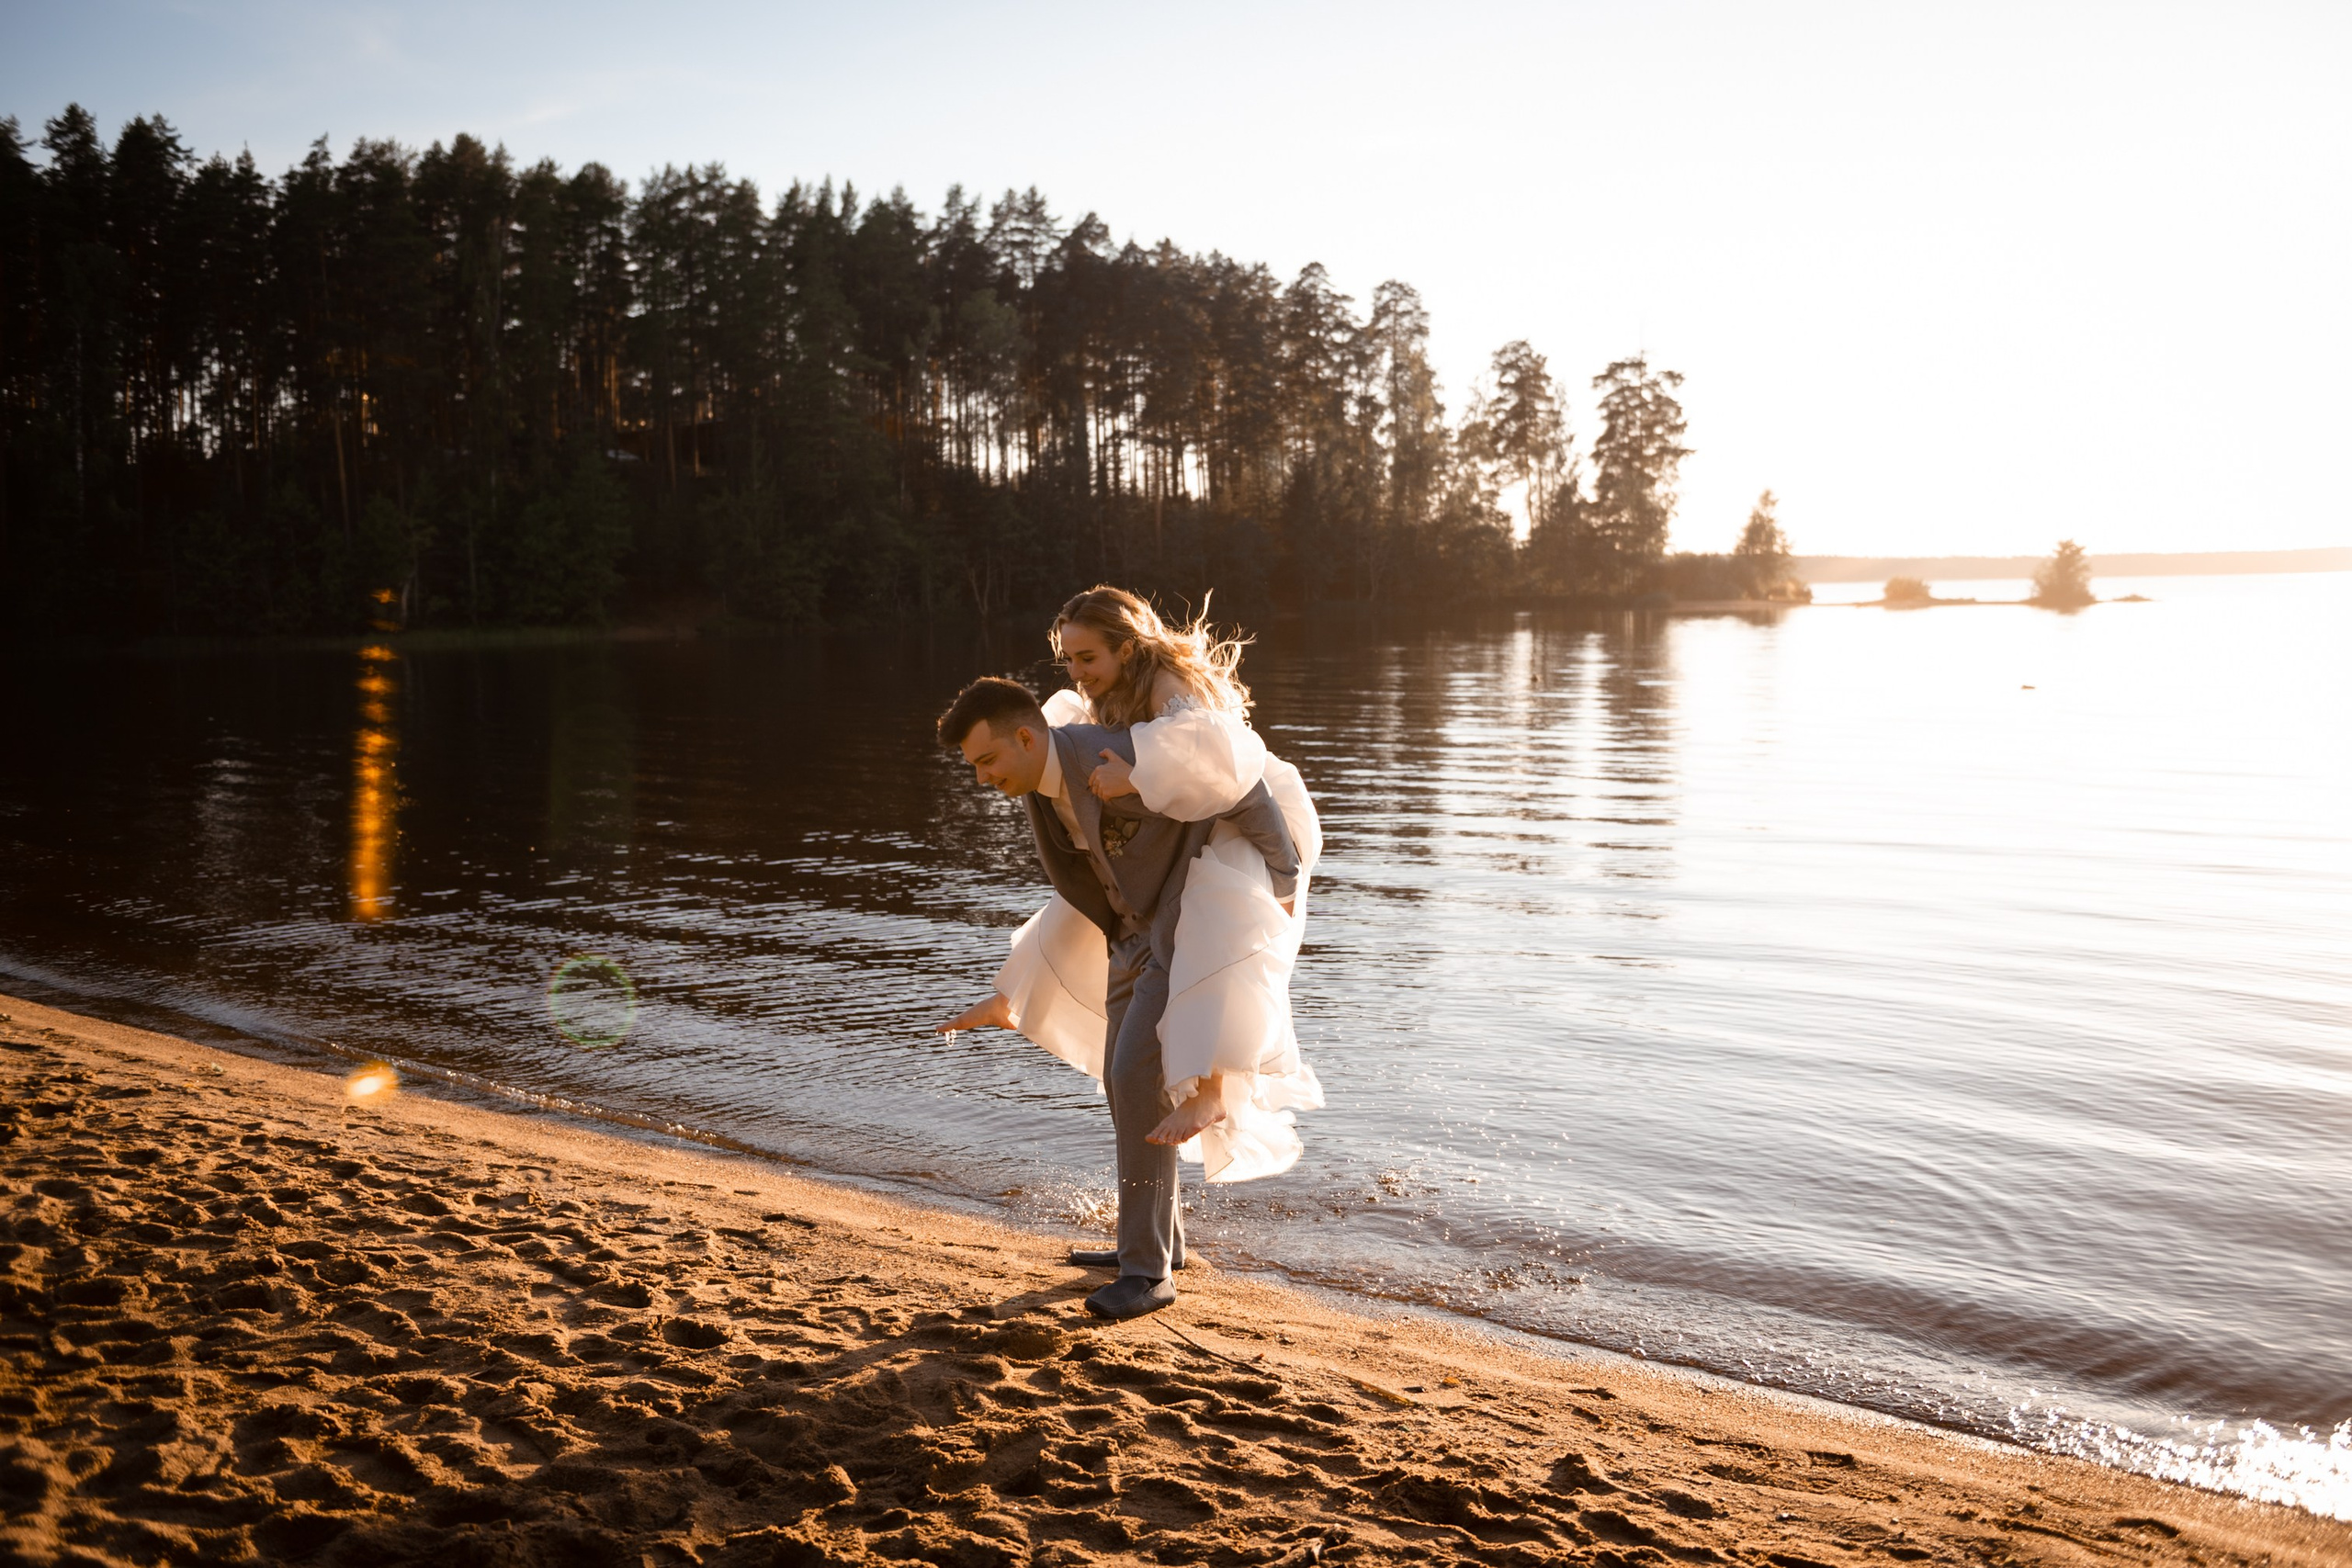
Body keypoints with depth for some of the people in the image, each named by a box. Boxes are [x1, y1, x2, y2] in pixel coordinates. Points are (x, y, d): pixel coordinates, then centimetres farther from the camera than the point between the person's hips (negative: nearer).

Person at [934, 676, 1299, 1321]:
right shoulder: (1036, 781, 0)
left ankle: (1147, 1269, -11)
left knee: (1135, 1076, -17)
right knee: (1122, 1078, 14)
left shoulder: (1108, 760, -28)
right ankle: (1157, 1237, 30)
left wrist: (1283, 882, -11)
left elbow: (1241, 791, -22)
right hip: (1139, 931, 9)